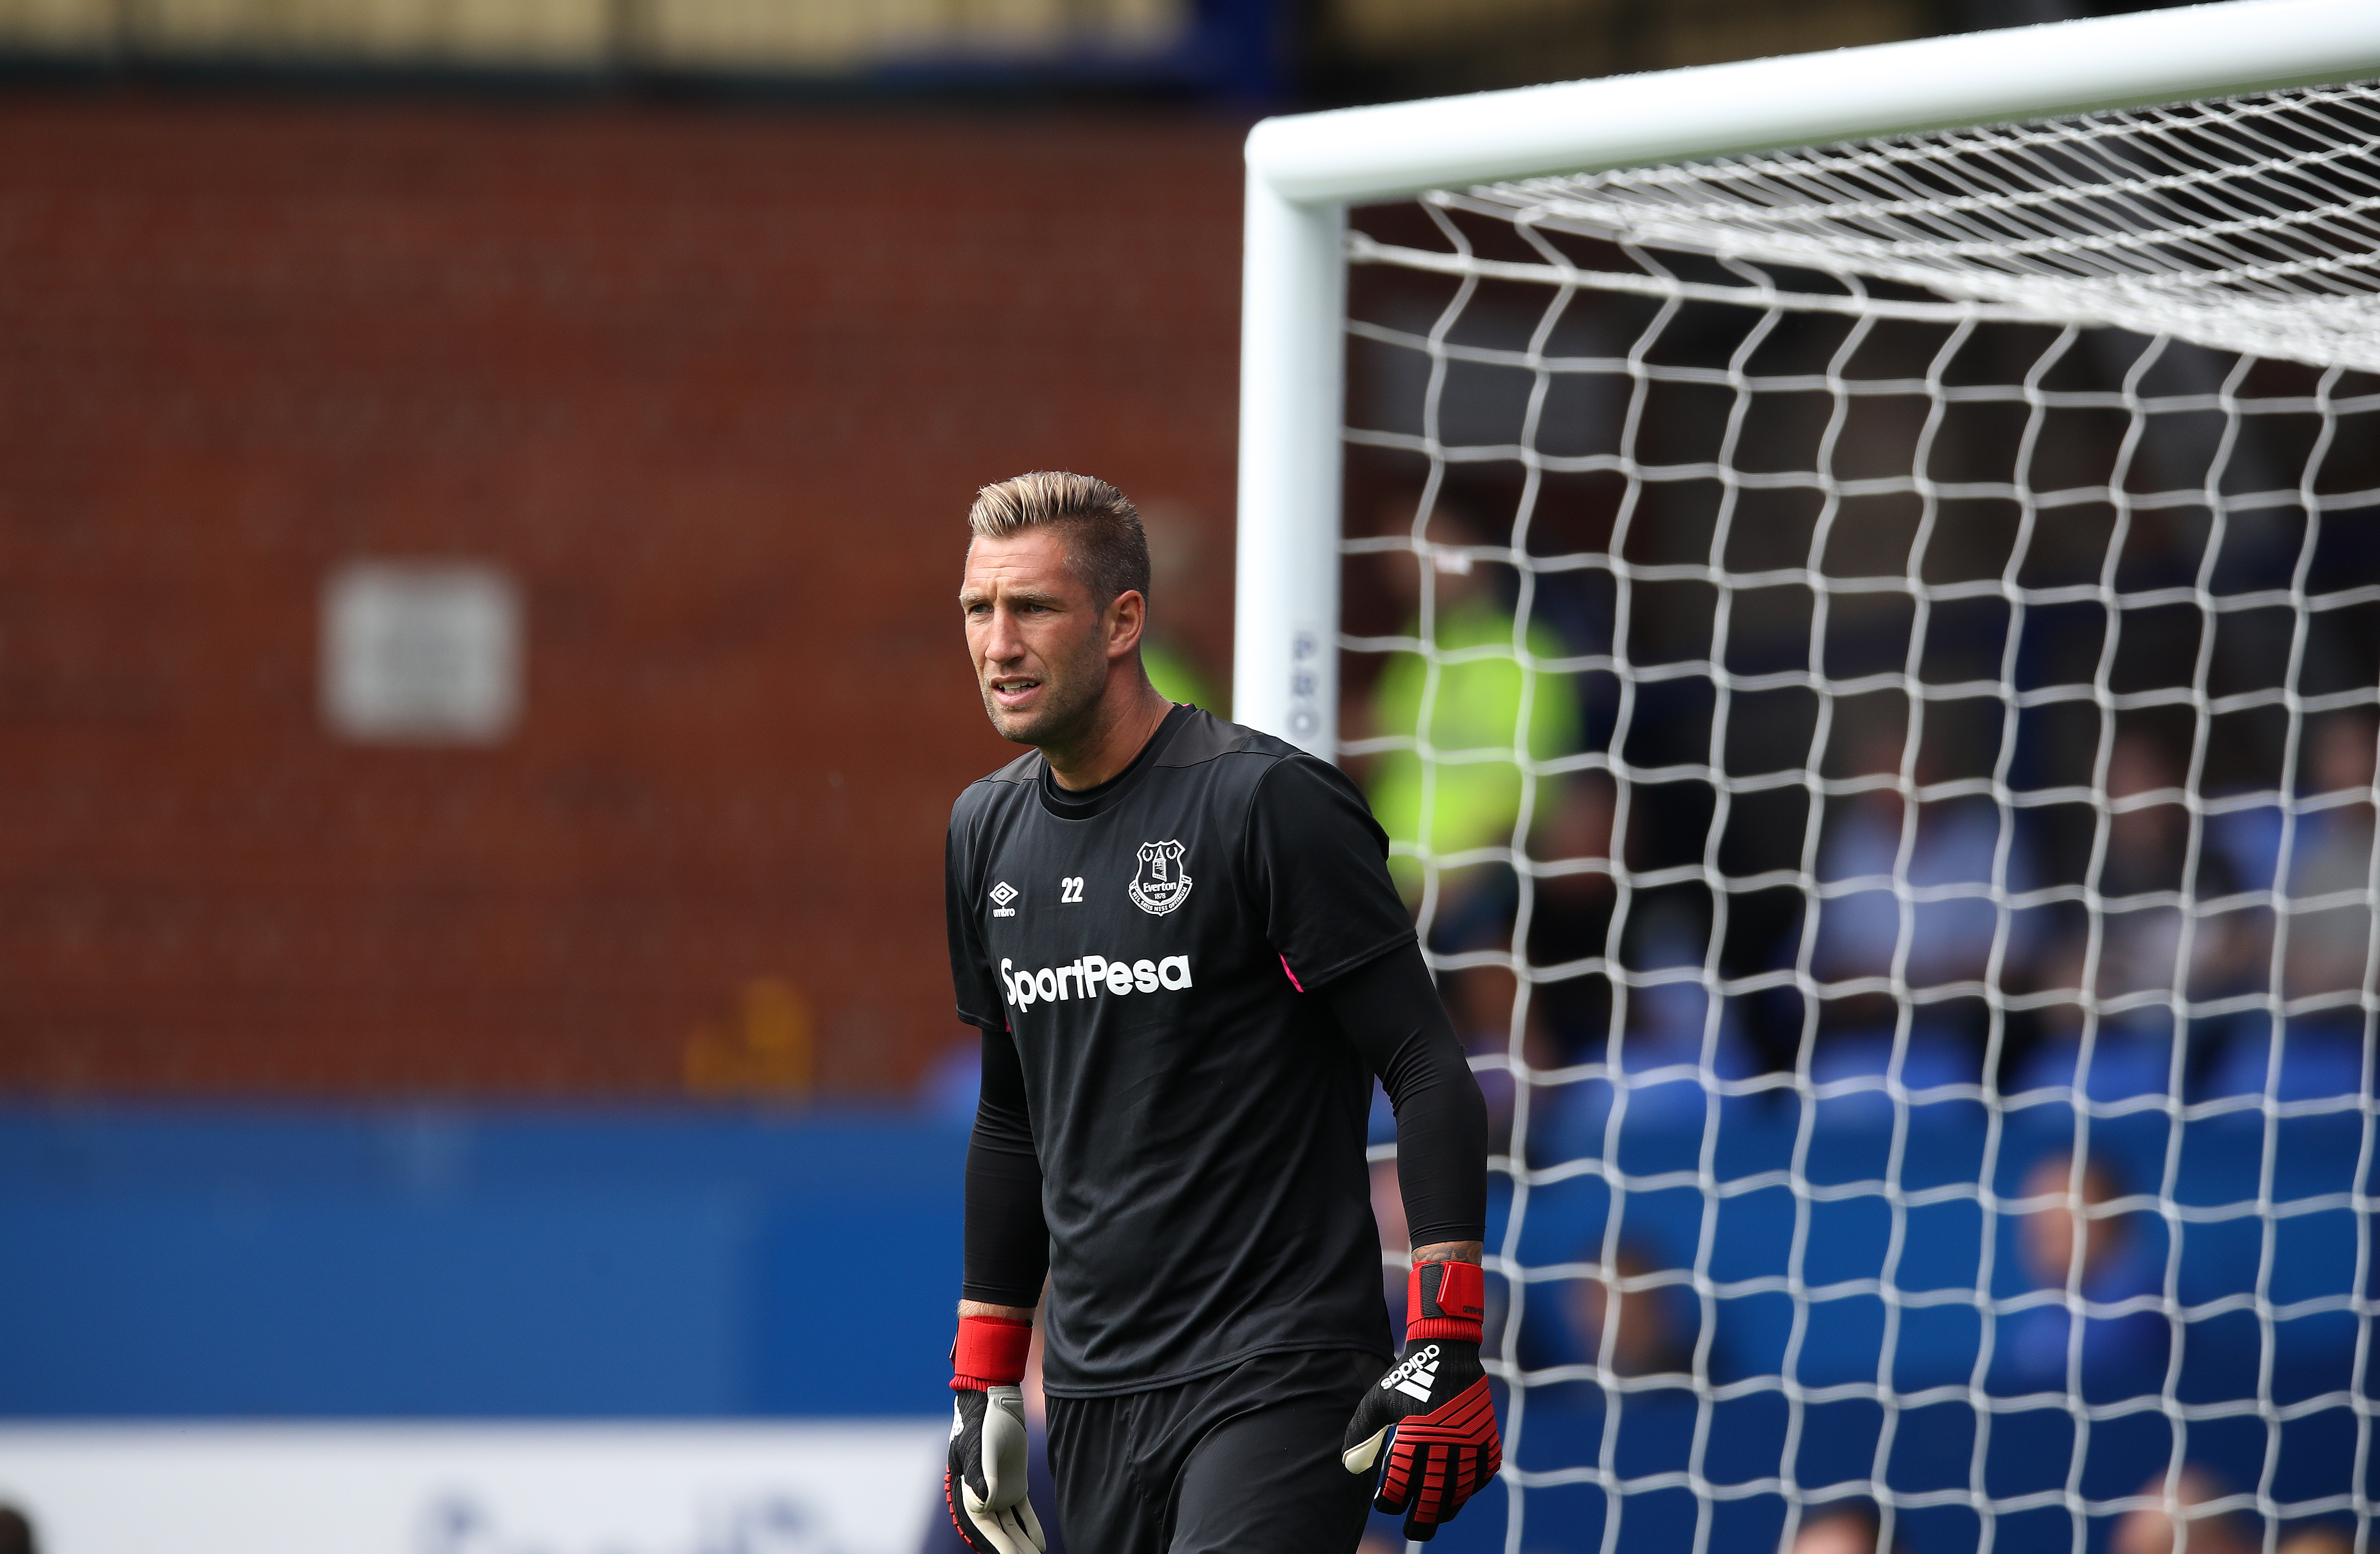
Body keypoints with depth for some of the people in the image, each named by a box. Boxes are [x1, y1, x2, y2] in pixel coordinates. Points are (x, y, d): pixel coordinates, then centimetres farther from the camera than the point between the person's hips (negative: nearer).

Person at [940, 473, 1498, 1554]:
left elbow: (1430, 1075, -10)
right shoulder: (987, 831, 12)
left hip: (1277, 1380, -7)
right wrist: (981, 1384, 22)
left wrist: (1446, 1348, -18)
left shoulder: (1266, 803, -9)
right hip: (1093, 1401, 7)